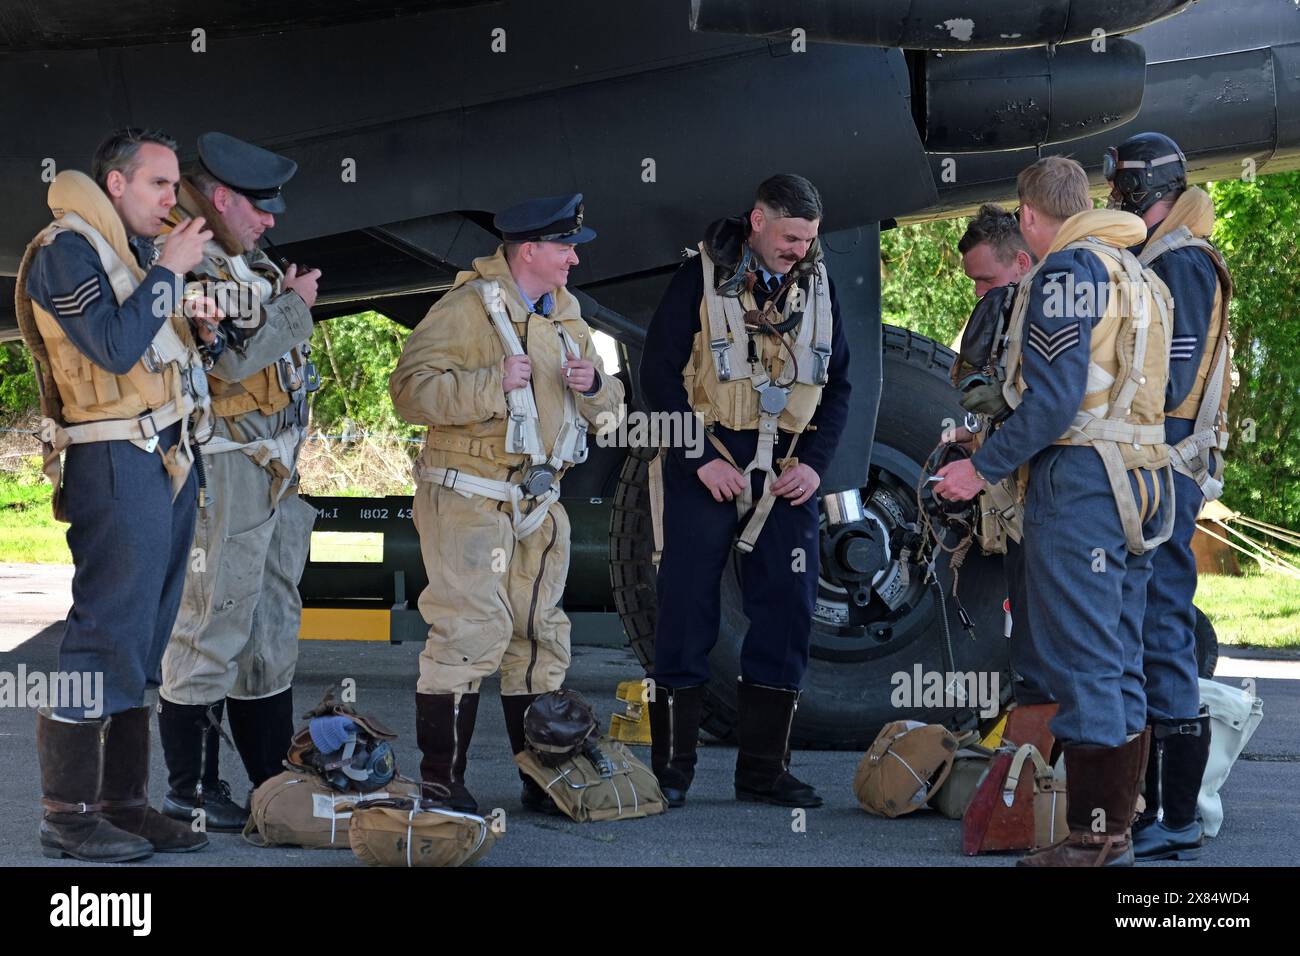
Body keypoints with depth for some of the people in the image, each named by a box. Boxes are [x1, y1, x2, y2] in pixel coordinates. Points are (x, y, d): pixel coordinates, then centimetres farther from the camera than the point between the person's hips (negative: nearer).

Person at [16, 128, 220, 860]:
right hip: (117, 463, -9)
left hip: (168, 463, 9)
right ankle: (68, 815, -6)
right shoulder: (68, 249, -8)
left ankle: (123, 801, 13)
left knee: (141, 646, 9)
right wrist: (169, 271, -12)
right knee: (106, 635, -10)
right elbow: (116, 347, -20)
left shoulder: (137, 253, 19)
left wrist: (203, 332, 4)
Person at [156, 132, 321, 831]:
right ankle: (190, 790, 2)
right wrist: (291, 309, -14)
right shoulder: (182, 268, -13)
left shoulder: (244, 263, 17)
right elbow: (218, 372, -22)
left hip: (276, 468, 10)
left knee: (272, 627, 14)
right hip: (223, 472, -10)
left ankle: (276, 780, 22)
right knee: (212, 628, -5)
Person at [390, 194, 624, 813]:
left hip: (538, 502, 8)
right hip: (469, 499, -8)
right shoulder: (466, 308, -9)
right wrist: (492, 384, -23)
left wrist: (593, 384, -3)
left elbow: (607, 408, 20)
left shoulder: (565, 315, 15)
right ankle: (441, 779, -6)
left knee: (541, 635, 10)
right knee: (471, 632, -13)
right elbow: (410, 389, -19)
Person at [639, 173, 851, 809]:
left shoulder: (816, 285, 8)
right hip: (708, 468, -4)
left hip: (786, 471, 4)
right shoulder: (702, 278, -6)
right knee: (688, 615, -2)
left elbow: (838, 383, 14)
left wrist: (815, 463, 0)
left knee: (787, 614, 2)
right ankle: (671, 768, 5)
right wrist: (700, 459, -14)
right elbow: (659, 374, -7)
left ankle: (763, 768, 10)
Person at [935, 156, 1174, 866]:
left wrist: (984, 467, -12)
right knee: (1119, 668, 11)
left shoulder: (1066, 270, -9)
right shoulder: (1140, 276, 19)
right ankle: (1117, 833, 15)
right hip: (1141, 484, 9)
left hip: (1078, 482, -9)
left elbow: (1055, 397, -17)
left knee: (1083, 666, -7)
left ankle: (1090, 841, -7)